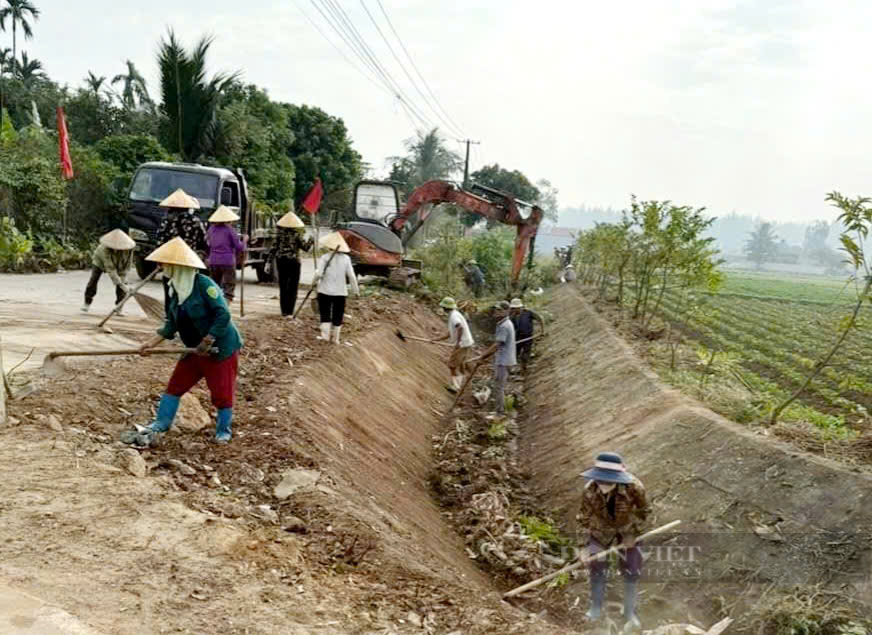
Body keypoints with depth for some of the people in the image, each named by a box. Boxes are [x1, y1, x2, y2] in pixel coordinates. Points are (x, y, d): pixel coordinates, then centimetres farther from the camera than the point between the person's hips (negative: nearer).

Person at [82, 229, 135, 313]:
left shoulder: (129, 249, -34)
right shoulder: (106, 248, -43)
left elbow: (126, 266, -22)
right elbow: (110, 269, -46)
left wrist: (122, 280, -29)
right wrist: (120, 283, -51)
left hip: (118, 264, 2)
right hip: (100, 260, -2)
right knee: (94, 279, -12)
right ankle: (87, 303, 4)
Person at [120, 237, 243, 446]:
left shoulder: (204, 284, -22)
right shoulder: (173, 289, 3)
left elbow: (223, 315, -25)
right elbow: (172, 323, 10)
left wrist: (207, 341, -23)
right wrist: (153, 343, 3)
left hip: (221, 348, -8)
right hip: (197, 349, 8)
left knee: (222, 392, 2)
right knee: (175, 385, 8)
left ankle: (223, 431, 22)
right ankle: (159, 427, 15)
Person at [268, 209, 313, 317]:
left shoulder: (279, 234, 0)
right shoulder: (296, 235, -9)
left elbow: (273, 248, -1)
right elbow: (305, 247, -6)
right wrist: (310, 241, 12)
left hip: (281, 261, 3)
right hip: (293, 261, -3)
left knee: (283, 287, 12)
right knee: (292, 287, 3)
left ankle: (284, 311, 15)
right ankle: (289, 312, -3)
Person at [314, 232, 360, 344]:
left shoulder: (324, 258, -10)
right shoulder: (346, 259, -3)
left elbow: (319, 273, -17)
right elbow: (351, 276, -4)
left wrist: (316, 280, 5)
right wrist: (356, 290, 4)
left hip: (325, 291, -2)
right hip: (340, 292, 2)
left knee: (325, 313, 11)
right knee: (338, 315, 11)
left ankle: (325, 334, 4)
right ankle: (335, 338, 17)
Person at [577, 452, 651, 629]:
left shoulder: (633, 488, -34)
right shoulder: (589, 491, -31)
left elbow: (644, 511, -13)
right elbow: (585, 518, -12)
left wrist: (633, 534, -14)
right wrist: (588, 542, -10)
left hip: (626, 531, 0)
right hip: (600, 531, 1)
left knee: (631, 572, 6)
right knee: (597, 569, 9)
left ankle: (630, 613, 28)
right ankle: (596, 607, 35)